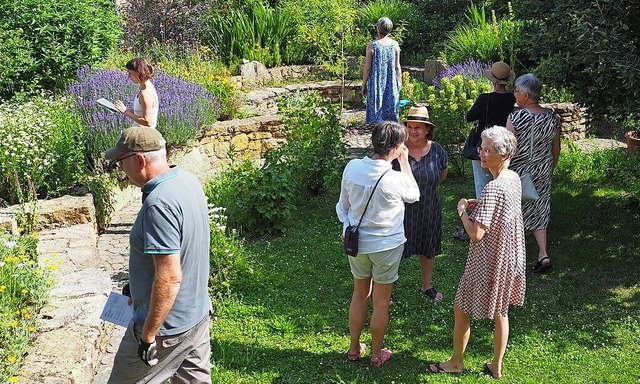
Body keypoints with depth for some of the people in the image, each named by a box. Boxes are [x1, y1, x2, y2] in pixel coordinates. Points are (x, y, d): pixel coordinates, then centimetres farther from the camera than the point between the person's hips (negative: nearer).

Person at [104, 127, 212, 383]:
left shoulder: (159, 204, -28)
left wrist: (148, 334, -21)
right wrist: (138, 288, 22)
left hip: (166, 324, -9)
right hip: (198, 313, 9)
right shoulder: (188, 181, 1)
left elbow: (169, 278, -29)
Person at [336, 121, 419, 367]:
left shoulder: (352, 167, -12)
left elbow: (343, 205, 2)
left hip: (357, 242, 4)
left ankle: (354, 349, 34)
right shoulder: (395, 180, -24)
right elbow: (414, 195, 0)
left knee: (359, 294, 22)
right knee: (381, 302, 13)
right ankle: (377, 354, 28)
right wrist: (405, 162, 0)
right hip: (386, 245, -4)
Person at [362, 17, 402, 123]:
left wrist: (364, 85, 2)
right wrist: (399, 83, 13)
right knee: (391, 106, 10)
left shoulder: (372, 45, -10)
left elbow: (367, 68, -8)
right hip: (392, 85, 3)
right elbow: (397, 67, 2)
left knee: (376, 110, 3)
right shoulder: (395, 45, -1)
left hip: (376, 84, -3)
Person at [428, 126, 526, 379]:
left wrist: (463, 210, -16)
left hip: (488, 261, -8)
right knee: (500, 312, 21)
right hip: (510, 257, 8)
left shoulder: (492, 188, -29)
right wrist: (479, 206, 3)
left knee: (461, 310, 12)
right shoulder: (514, 178, -1)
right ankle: (497, 366, 34)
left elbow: (476, 234, -31)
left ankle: (456, 362, 28)